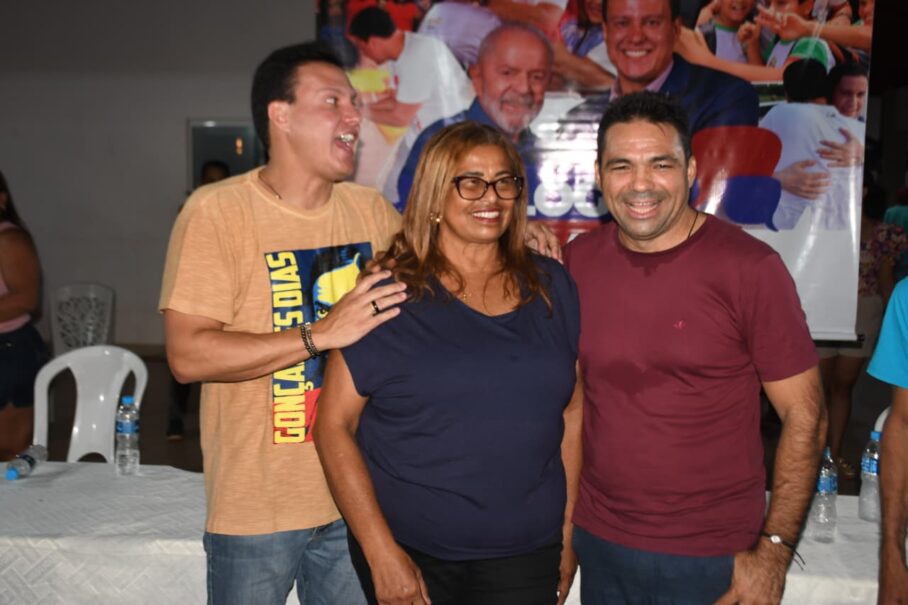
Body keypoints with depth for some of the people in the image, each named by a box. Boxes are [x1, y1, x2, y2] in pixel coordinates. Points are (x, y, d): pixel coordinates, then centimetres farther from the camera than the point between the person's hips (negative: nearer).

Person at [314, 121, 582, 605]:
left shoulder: (551, 287, 5)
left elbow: (572, 413, 9)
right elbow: (334, 424, -8)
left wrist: (568, 534, 8)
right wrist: (381, 552, -12)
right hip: (410, 554, -2)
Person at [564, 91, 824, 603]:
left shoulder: (749, 267, -13)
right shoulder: (577, 260, -2)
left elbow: (805, 416, -10)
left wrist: (773, 552, -12)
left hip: (713, 560, -3)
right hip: (600, 543, 4)